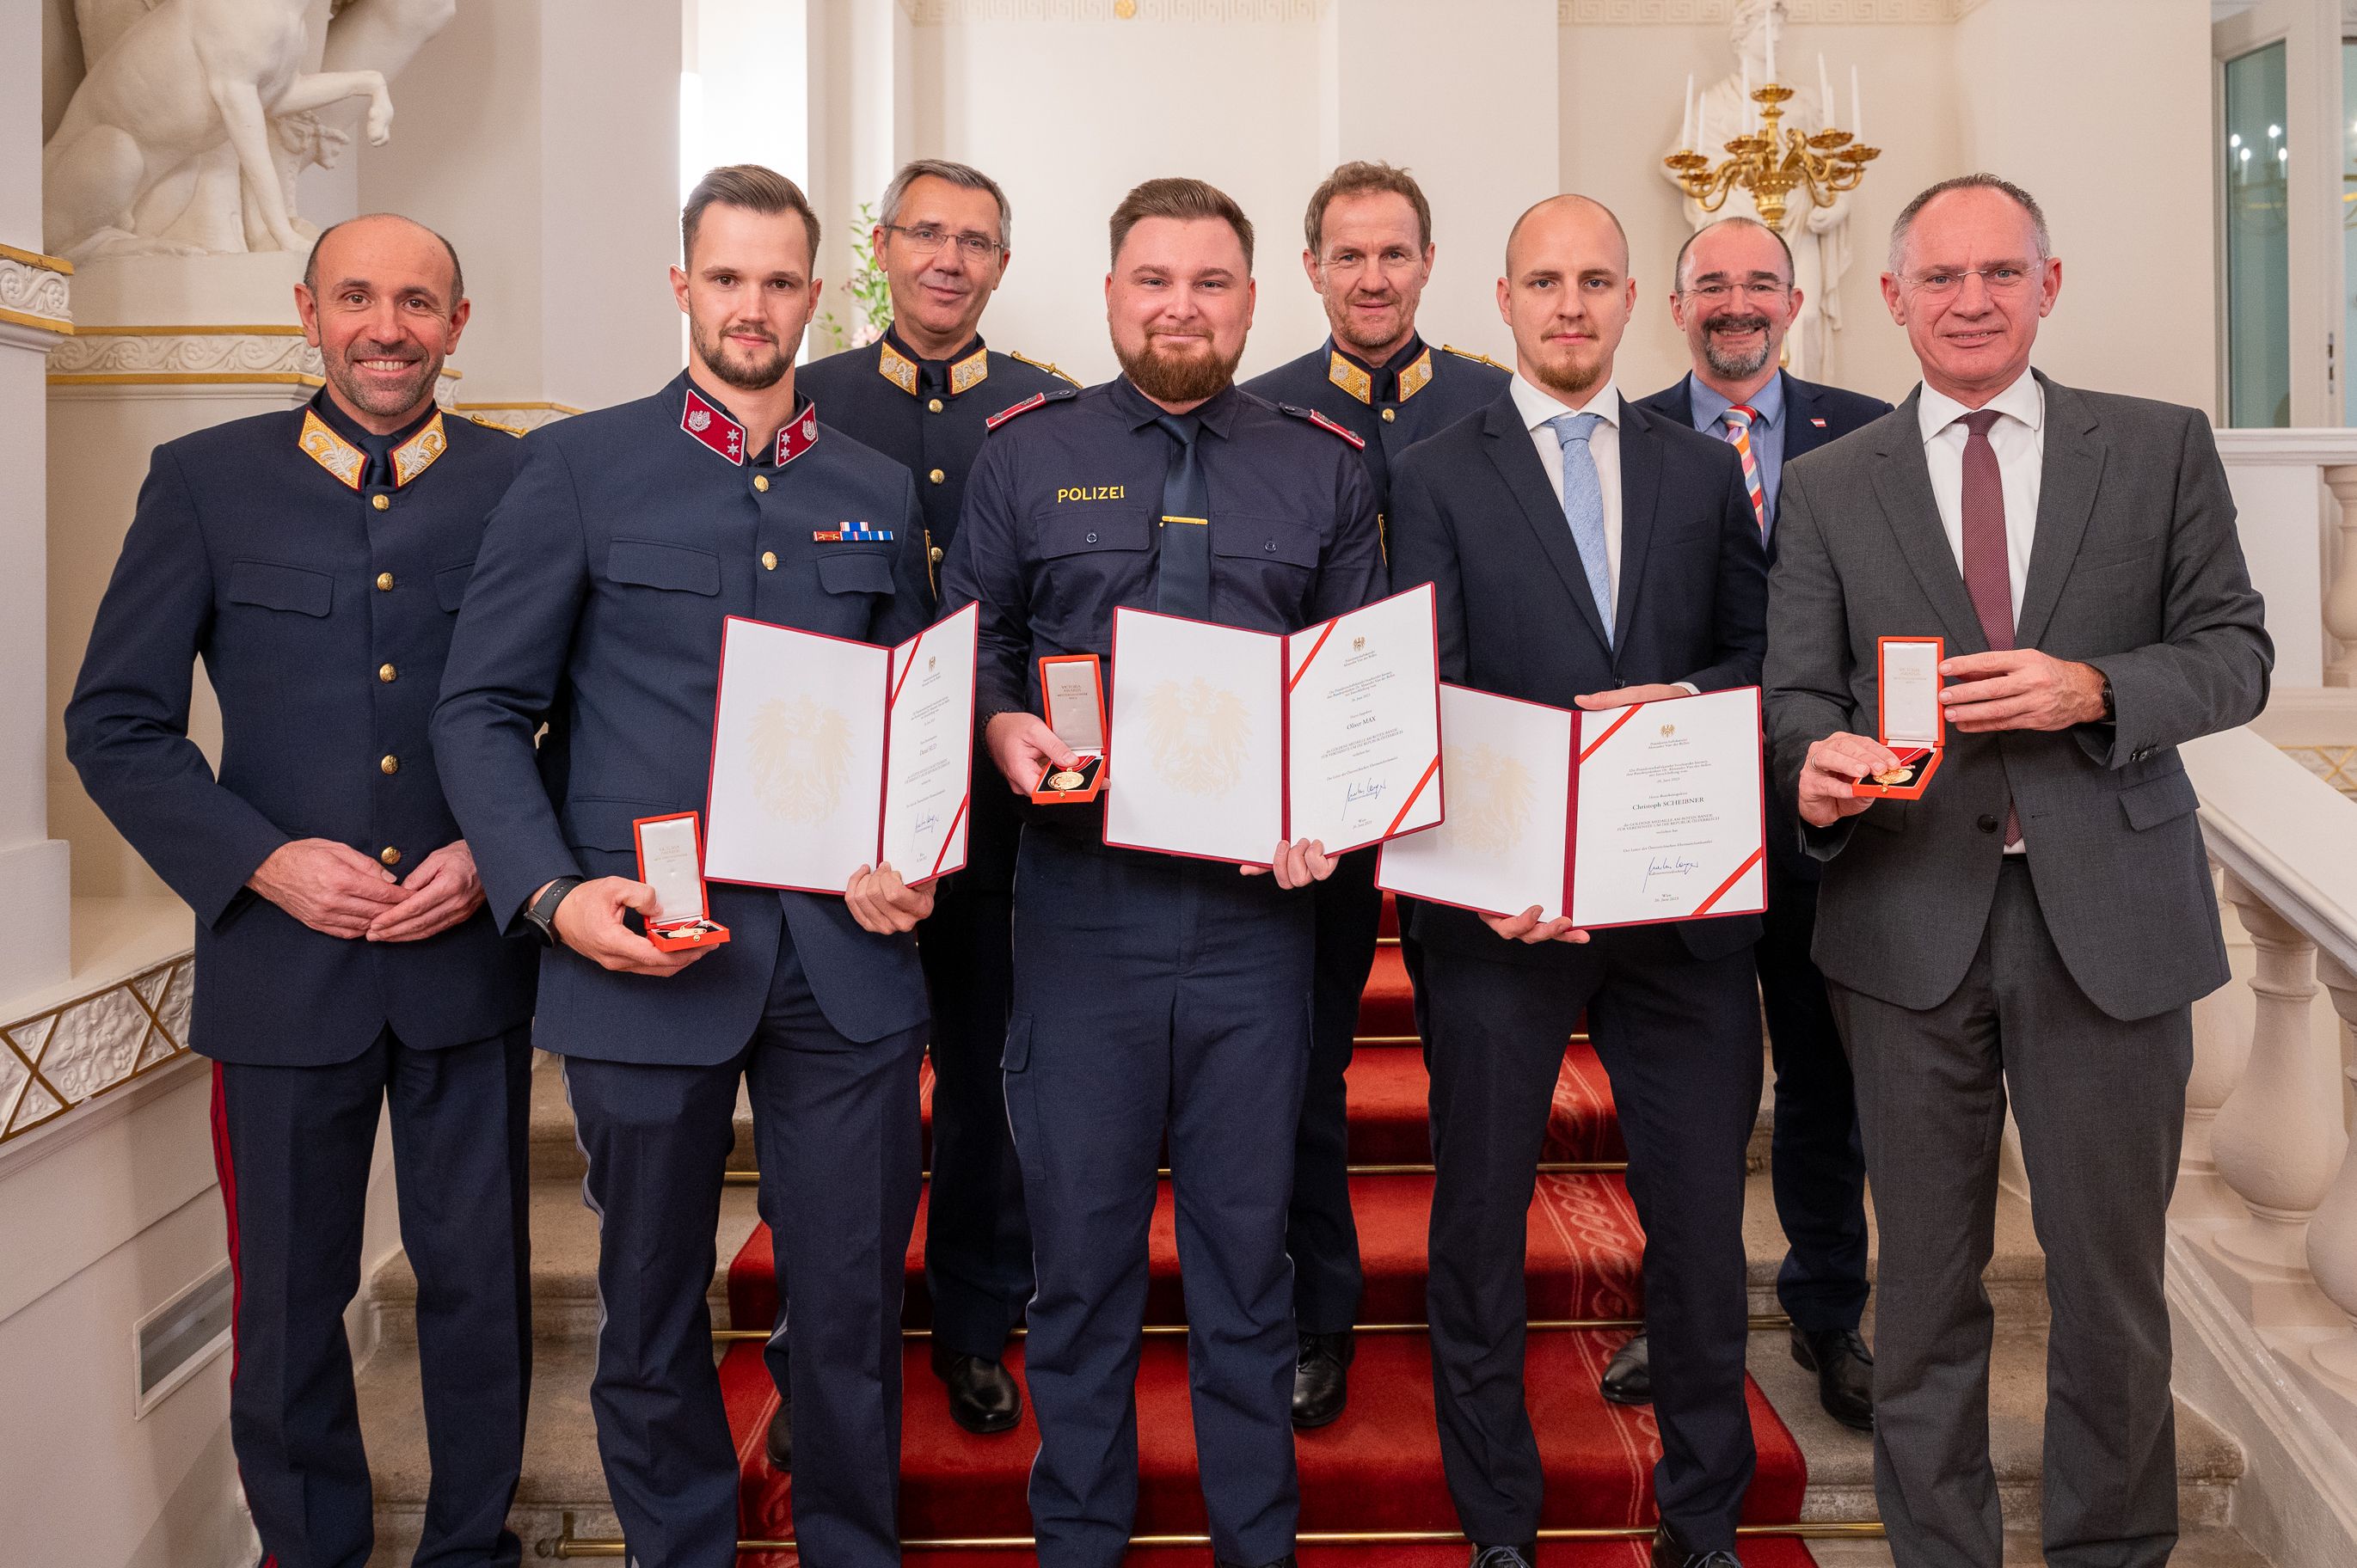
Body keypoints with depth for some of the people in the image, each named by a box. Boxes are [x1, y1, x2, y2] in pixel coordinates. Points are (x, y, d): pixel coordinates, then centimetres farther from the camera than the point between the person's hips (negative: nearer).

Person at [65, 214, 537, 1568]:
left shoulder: (529, 484, 2)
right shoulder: (205, 480, 2)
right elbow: (115, 722, 2)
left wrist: (498, 854, -11)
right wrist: (263, 861, -11)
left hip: (470, 958, 0)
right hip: (282, 960, 0)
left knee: (481, 1279, 11)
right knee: (290, 1300, 13)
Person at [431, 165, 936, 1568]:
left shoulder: (882, 493, 12)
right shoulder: (581, 468, 3)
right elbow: (484, 709, 1)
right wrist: (552, 893, -12)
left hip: (845, 960, 2)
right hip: (643, 952, -1)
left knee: (853, 1302, 8)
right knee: (652, 1307, 13)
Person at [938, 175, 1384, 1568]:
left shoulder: (1325, 470, 10)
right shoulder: (1026, 452, 8)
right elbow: (970, 642, 9)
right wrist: (1006, 729, -12)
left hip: (1260, 905, 1)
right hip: (1081, 897, 0)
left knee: (1248, 1238, 11)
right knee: (1081, 1241, 9)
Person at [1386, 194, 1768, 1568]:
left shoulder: (1707, 471, 12)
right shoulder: (1439, 478, 3)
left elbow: (1766, 653, 11)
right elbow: (1426, 694, -7)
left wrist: (1681, 700, -11)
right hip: (1505, 897, -2)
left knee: (1703, 1211, 9)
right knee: (1480, 1212, 9)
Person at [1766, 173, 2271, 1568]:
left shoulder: (2161, 448, 6)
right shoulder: (1829, 486, 7)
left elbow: (2236, 654, 4)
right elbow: (1800, 691, 3)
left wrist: (2093, 690, -15)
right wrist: (1816, 760, -20)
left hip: (2110, 913, 0)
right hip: (1911, 917, 0)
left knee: (2111, 1270, 11)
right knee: (1927, 1273, 11)